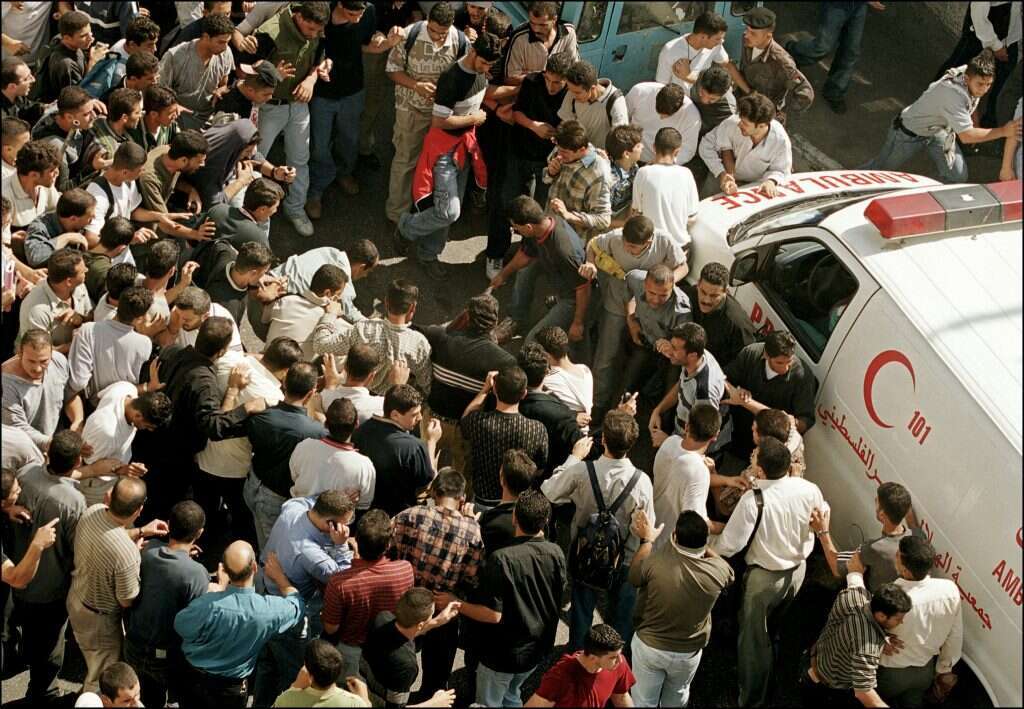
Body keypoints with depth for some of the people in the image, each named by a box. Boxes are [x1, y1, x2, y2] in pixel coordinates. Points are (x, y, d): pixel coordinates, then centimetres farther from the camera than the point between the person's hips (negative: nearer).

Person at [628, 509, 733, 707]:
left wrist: (648, 539, 7)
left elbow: (634, 577, -5)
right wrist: (701, 541, 6)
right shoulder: (718, 572, -23)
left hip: (649, 646, -2)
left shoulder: (655, 563, -30)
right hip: (689, 652, 2)